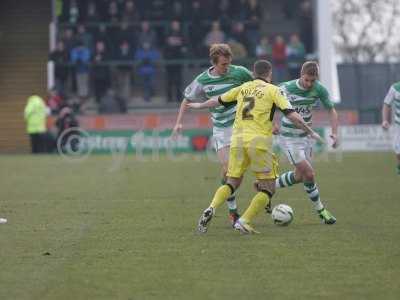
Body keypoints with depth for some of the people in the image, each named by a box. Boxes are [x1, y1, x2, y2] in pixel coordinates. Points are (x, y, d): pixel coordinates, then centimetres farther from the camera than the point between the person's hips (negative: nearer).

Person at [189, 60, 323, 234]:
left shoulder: (243, 88, 16)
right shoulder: (273, 90, 3)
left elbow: (218, 100, 30)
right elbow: (291, 115, -6)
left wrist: (200, 106, 48)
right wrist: (310, 132, 4)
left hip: (237, 139, 5)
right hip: (259, 141, -5)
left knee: (232, 183, 17)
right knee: (268, 189, 5)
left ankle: (211, 209, -8)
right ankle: (244, 222, -8)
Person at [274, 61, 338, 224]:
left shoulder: (319, 89, -12)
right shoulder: (286, 89, -22)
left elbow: (331, 110, 0)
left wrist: (334, 133, -12)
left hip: (305, 136, 5)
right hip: (289, 138, -5)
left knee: (299, 176, 13)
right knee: (309, 174, -12)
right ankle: (320, 210, 7)